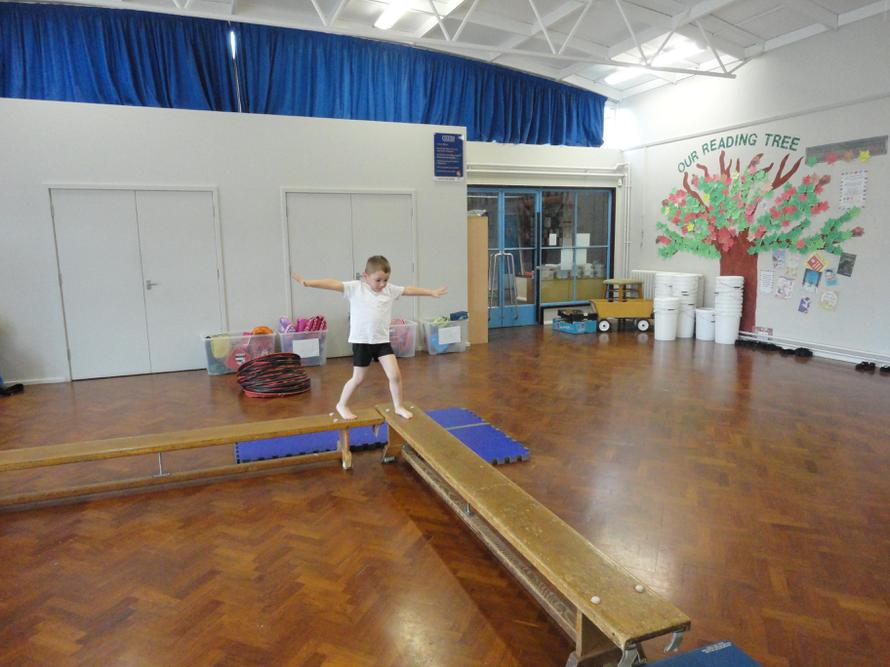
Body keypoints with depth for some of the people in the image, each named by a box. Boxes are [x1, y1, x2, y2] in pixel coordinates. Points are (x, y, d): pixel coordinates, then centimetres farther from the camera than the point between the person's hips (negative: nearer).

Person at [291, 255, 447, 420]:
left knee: (395, 375, -2)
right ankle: (342, 405, 31)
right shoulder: (355, 287, -10)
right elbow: (333, 284, -19)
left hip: (382, 340, 4)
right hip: (361, 341, -3)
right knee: (358, 378, 9)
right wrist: (307, 282, -29)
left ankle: (398, 407, 18)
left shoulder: (390, 289, 3)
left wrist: (431, 292, 14)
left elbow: (409, 290, 10)